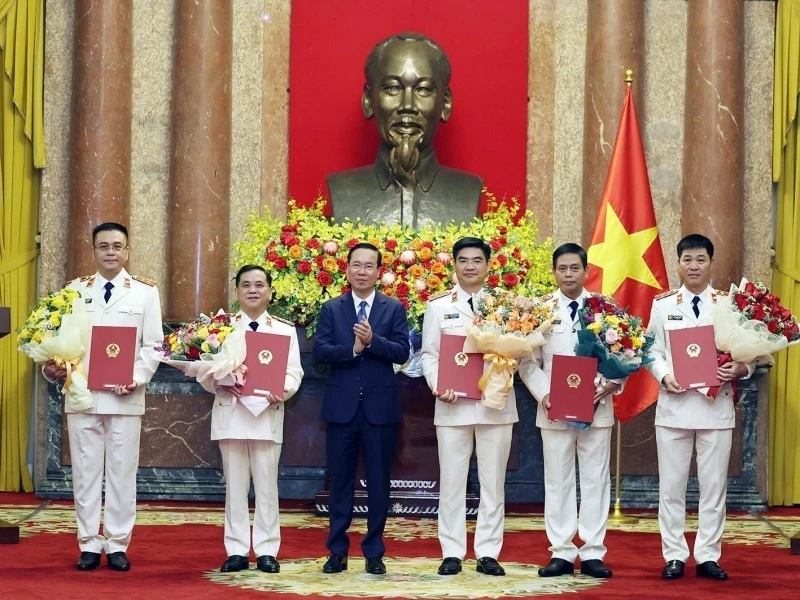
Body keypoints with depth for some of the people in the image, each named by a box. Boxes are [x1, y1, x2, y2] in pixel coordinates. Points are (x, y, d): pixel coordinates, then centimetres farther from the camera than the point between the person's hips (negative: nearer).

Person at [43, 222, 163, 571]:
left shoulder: (145, 292, 6)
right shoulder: (74, 290, 10)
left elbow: (152, 345, 2)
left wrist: (138, 378, -13)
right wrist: (52, 366, -13)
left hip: (126, 396, -1)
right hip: (82, 393, 1)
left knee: (122, 471, 2)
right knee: (85, 470, 4)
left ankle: (117, 545, 9)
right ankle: (89, 544, 11)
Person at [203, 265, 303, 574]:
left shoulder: (284, 330, 8)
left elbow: (293, 372, 2)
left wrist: (283, 390, -19)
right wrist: (219, 384, -18)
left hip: (268, 415, 0)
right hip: (230, 413, 0)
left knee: (266, 485, 2)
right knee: (235, 485, 4)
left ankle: (266, 550, 8)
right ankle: (237, 551, 9)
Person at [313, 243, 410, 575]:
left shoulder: (394, 308, 4)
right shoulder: (331, 308, 6)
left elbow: (403, 352, -6)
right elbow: (319, 351, -4)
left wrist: (372, 340, -20)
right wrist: (352, 349, -19)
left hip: (380, 406, 0)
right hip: (341, 406, 1)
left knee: (378, 482, 5)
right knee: (340, 482, 6)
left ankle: (374, 553, 13)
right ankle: (337, 551, 14)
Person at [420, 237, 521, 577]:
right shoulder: (438, 306, 8)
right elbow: (429, 355, 5)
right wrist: (438, 386, -11)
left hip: (495, 404, 0)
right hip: (453, 405, 0)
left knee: (493, 481, 4)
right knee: (452, 481, 2)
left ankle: (487, 553, 10)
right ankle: (452, 553, 9)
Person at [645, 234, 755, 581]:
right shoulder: (663, 305, 6)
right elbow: (653, 352, 4)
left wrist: (740, 369, -19)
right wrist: (664, 377, -14)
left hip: (716, 406, 0)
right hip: (674, 405, 1)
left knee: (713, 484, 5)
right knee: (671, 485, 5)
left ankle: (708, 556, 14)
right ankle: (675, 555, 15)